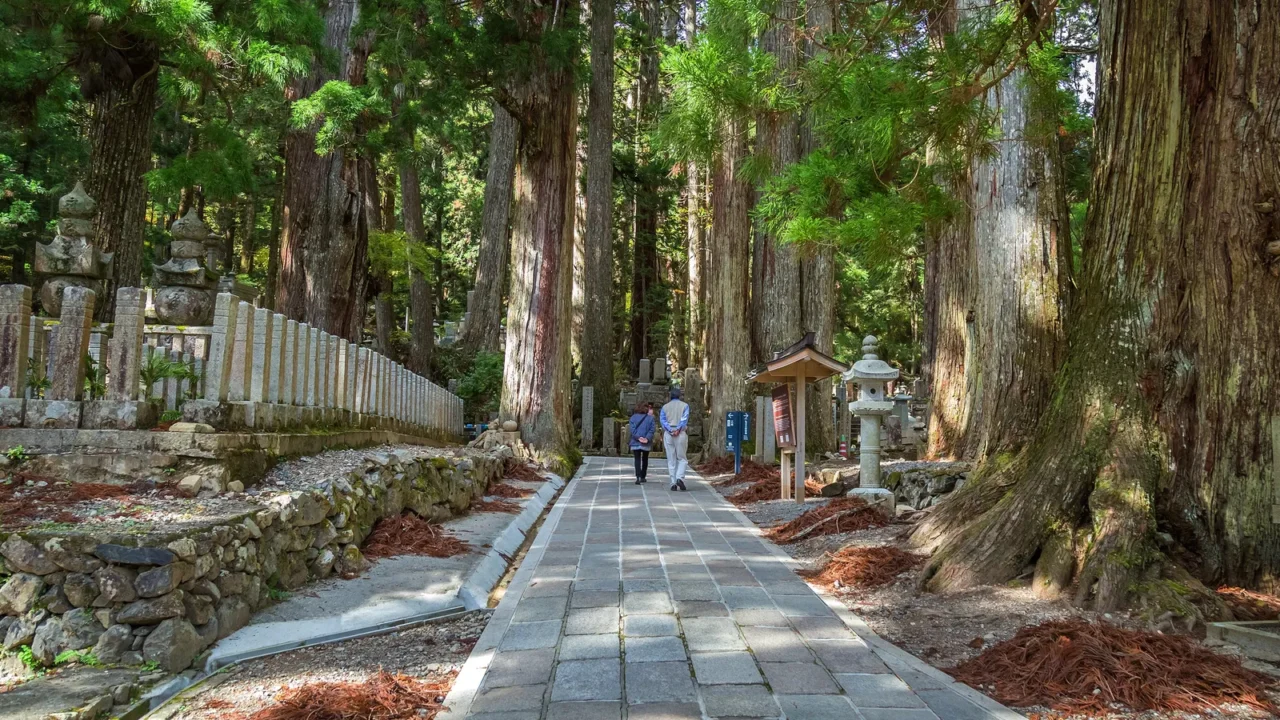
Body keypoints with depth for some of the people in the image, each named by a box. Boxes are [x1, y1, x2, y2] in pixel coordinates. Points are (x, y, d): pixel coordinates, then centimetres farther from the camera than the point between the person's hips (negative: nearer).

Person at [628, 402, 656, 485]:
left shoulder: (633, 417, 2)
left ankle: (638, 477, -21)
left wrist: (638, 437, -15)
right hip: (646, 444, 1)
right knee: (645, 459, 16)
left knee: (637, 459, -3)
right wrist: (647, 438, -15)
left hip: (635, 443, 0)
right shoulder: (650, 418, 0)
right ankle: (643, 477, 22)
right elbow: (652, 429, -10)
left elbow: (632, 429, -8)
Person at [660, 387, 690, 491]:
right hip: (681, 434, -2)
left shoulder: (665, 407, 12)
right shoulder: (684, 405, 5)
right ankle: (680, 478, -16)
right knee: (682, 459, 5)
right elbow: (684, 419, -10)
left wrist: (670, 430, -12)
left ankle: (673, 483, 2)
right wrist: (678, 430, -17)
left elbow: (663, 421, -2)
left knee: (671, 460, 6)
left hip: (668, 434, 2)